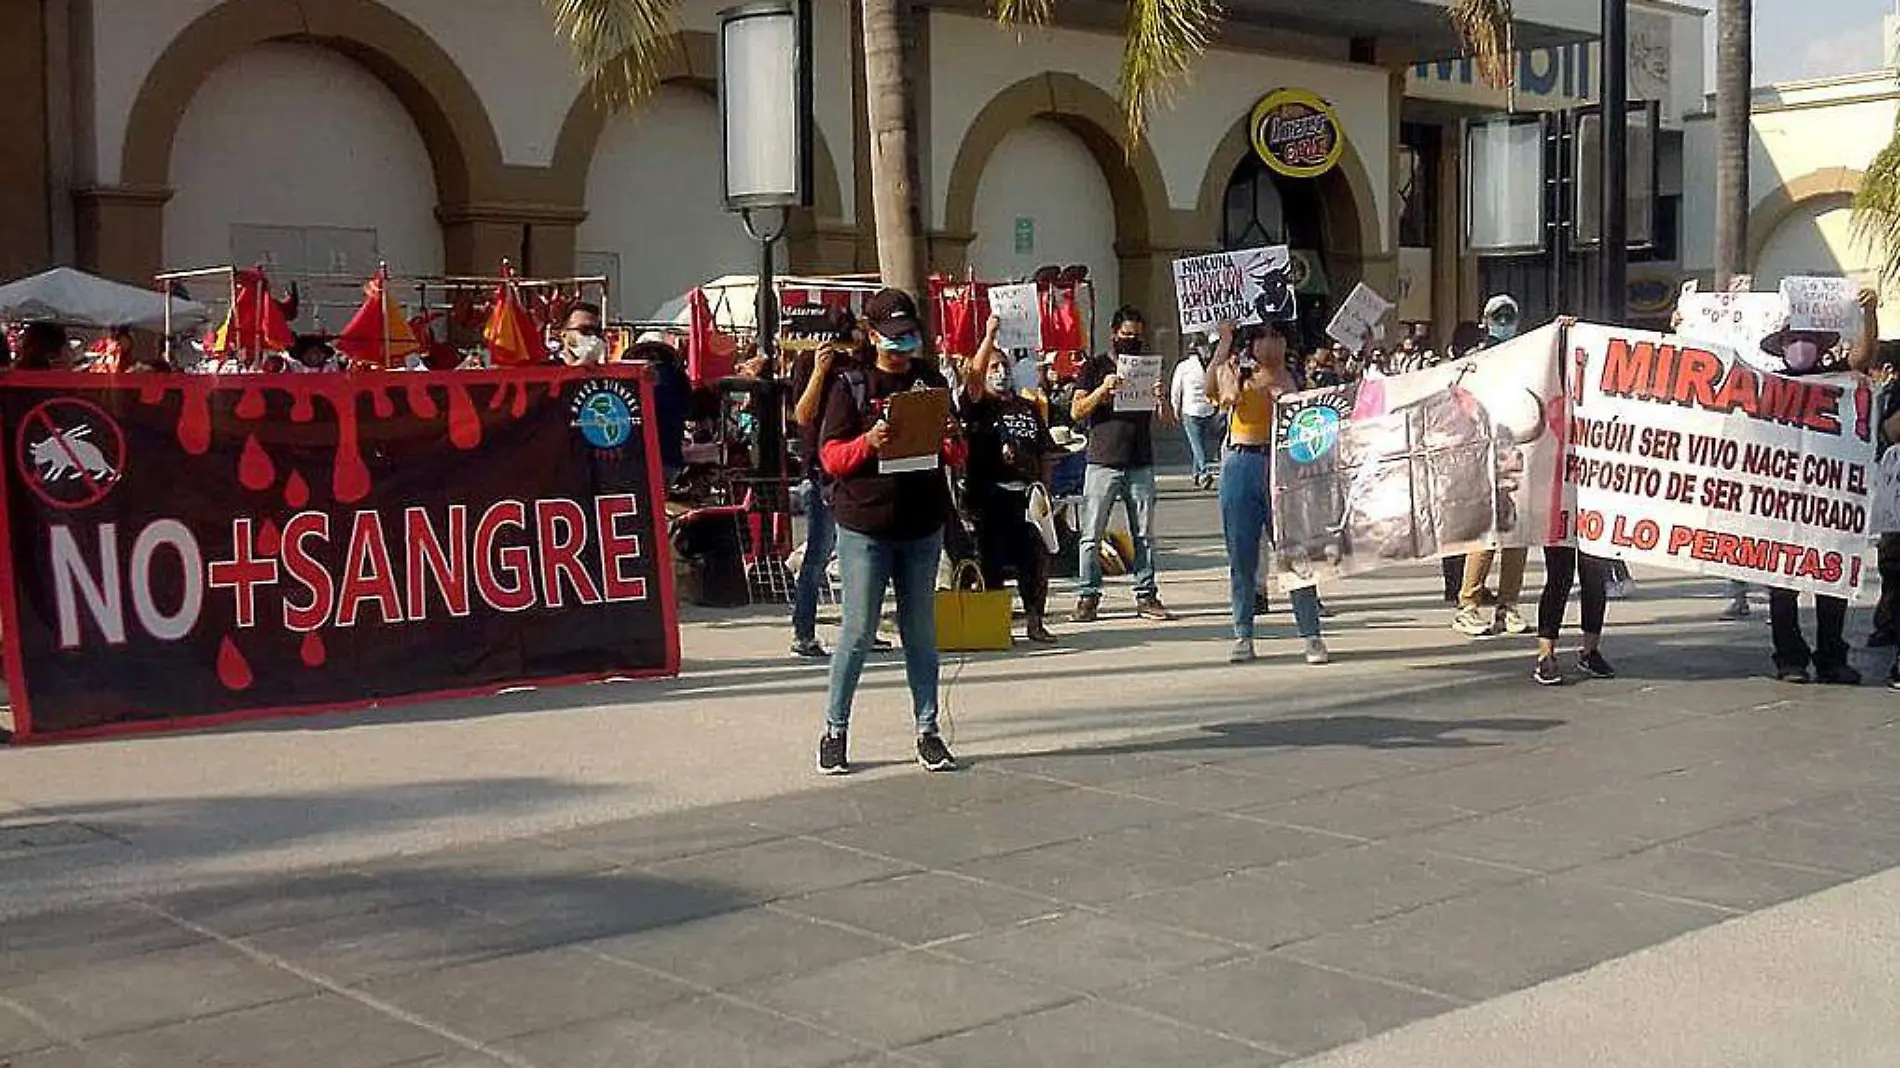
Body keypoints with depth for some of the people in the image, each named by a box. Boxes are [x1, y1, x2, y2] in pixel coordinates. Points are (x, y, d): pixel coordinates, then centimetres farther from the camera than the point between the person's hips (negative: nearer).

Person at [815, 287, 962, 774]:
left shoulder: (931, 381, 11)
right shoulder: (850, 386, 0)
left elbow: (957, 455, 13)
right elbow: (830, 456, -5)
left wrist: (950, 441, -10)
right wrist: (868, 443, -23)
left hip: (922, 526, 4)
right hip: (864, 525, -3)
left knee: (921, 632, 9)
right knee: (858, 632, -2)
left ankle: (927, 731, 15)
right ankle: (834, 730, 9)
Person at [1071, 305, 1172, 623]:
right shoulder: (1095, 366, 7)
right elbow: (1077, 411, -2)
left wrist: (1160, 398, -11)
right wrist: (1103, 389, -16)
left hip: (1141, 463, 3)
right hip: (1103, 462, -3)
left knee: (1144, 534, 3)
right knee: (1091, 535, -3)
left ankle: (1146, 595, 8)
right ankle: (1087, 596, 1)